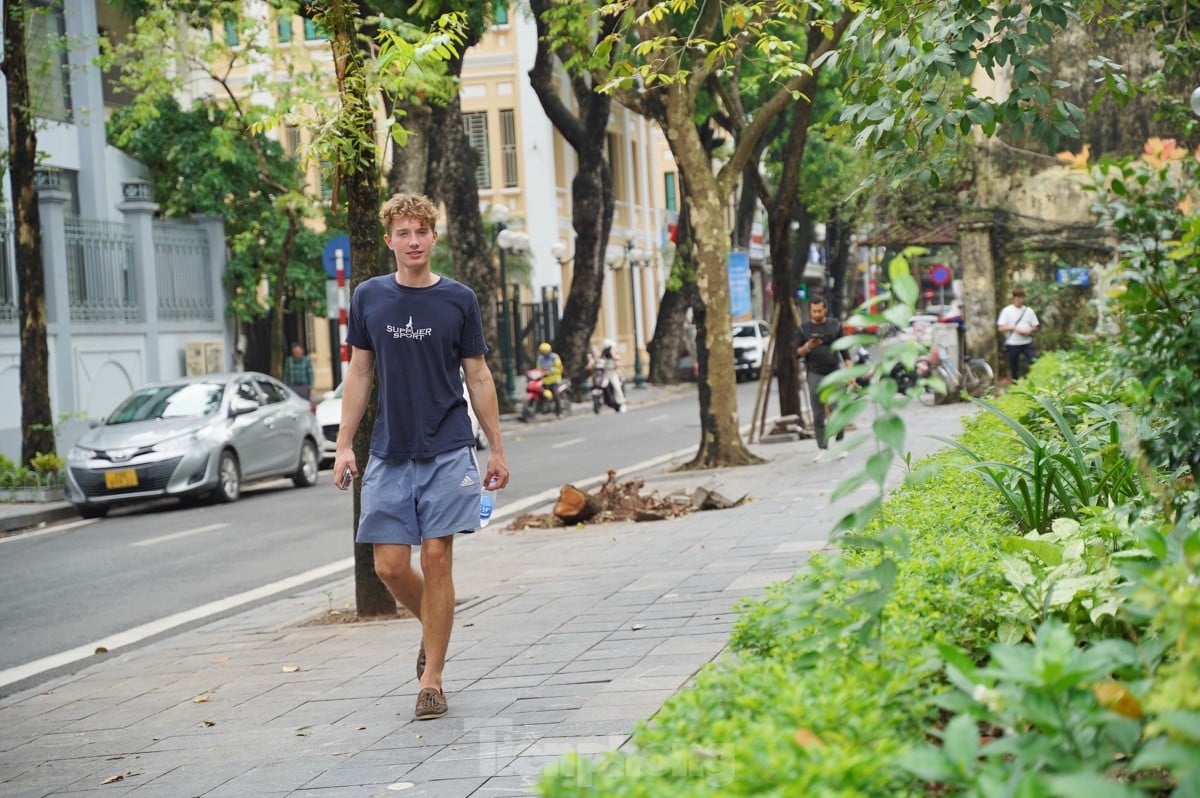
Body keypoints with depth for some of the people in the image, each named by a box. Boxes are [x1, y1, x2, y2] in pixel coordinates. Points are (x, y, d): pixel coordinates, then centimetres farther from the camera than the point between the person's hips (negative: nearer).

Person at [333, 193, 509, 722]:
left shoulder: (458, 299, 0)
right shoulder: (369, 298, 5)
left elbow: (478, 377, 6)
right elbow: (359, 374, 10)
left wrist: (497, 450, 5)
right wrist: (344, 446, 5)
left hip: (447, 451, -2)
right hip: (389, 455, 2)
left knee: (436, 560, -5)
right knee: (390, 566, 0)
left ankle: (432, 681, 4)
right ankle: (433, 631, 31)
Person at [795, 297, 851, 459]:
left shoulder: (835, 325, 8)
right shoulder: (804, 329, 6)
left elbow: (844, 350, 9)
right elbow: (797, 353, 5)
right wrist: (807, 347, -16)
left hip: (834, 372, 0)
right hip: (815, 375, 0)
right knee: (818, 415, -1)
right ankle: (822, 449, 3)